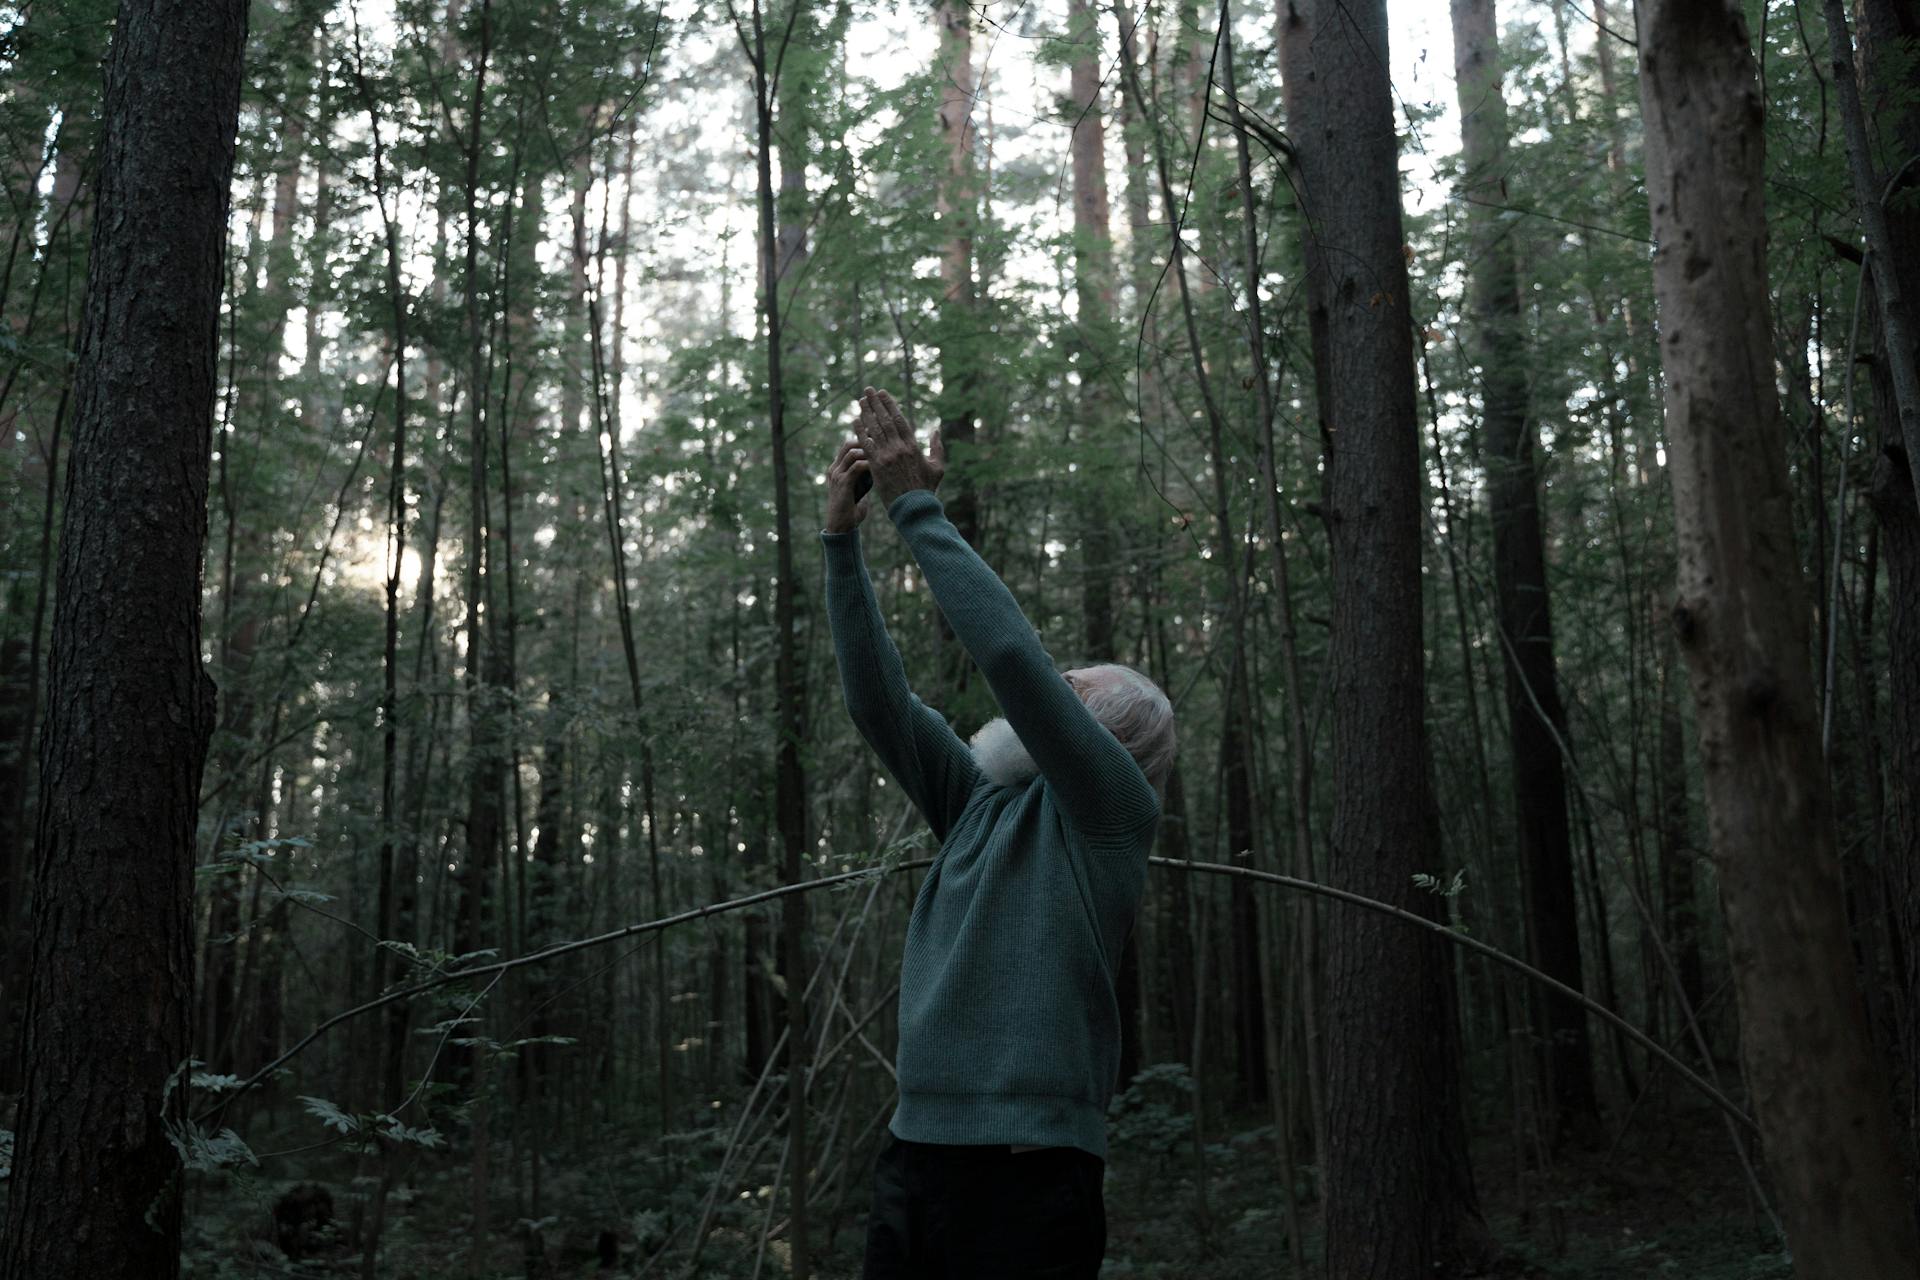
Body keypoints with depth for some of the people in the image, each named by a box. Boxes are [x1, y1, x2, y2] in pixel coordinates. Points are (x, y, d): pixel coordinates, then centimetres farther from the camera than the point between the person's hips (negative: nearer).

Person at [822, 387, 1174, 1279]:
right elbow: (878, 700, 10)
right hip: (915, 1150, 6)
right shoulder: (978, 804, 16)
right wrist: (843, 538, 3)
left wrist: (915, 507, -8)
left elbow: (1009, 650, -13)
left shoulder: (1113, 809, -2)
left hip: (1032, 1167, -6)